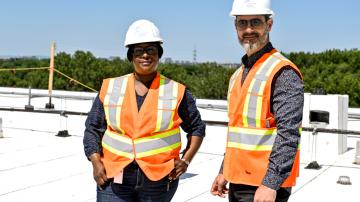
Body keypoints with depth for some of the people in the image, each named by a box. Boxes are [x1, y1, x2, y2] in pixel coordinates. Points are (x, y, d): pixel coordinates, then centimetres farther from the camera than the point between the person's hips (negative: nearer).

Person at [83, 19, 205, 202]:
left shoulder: (176, 91, 1)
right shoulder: (110, 88, 5)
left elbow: (196, 128, 11)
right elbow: (93, 128, 11)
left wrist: (186, 159, 0)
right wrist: (96, 162, -1)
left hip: (158, 179, -1)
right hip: (114, 178, 1)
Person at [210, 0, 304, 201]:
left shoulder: (283, 72, -13)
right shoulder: (238, 75, 13)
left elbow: (288, 135, -21)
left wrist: (270, 184, -25)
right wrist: (224, 172, 18)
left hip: (265, 186, -8)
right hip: (237, 182, 8)